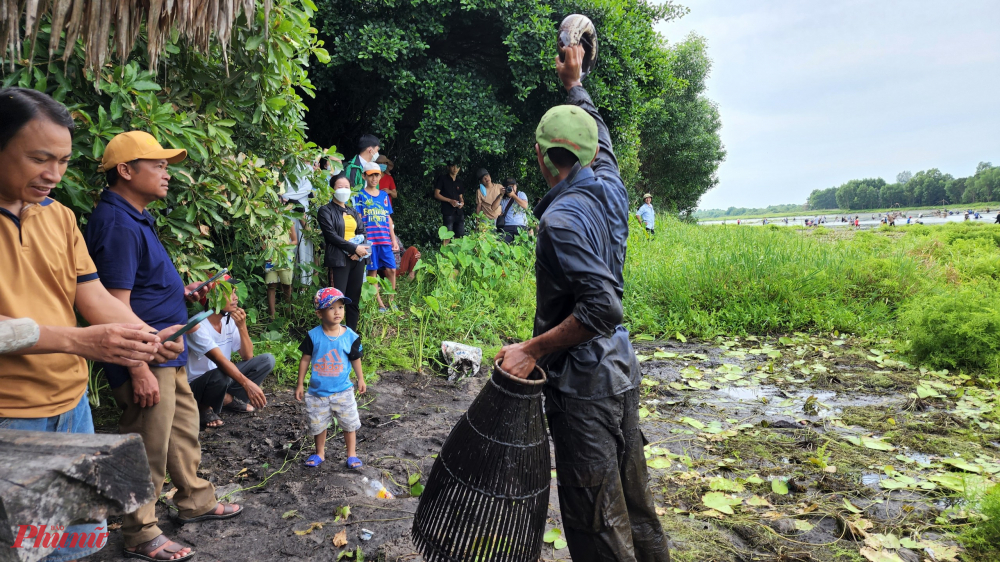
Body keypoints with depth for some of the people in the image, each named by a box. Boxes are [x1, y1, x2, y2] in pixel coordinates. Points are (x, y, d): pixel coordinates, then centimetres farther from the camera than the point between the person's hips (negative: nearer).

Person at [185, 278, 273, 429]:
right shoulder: (198, 325, -24)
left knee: (267, 360, -7)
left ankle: (229, 398, -3)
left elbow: (248, 356, -5)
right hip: (197, 385, -7)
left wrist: (242, 326, -19)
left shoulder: (230, 320, -3)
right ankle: (205, 408, -9)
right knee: (221, 375, -40)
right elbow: (219, 360, -36)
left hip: (223, 379, 7)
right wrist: (247, 384, -47)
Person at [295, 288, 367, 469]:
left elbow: (355, 359, 5)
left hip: (343, 391, 0)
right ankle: (320, 453, 37)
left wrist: (361, 379, 13)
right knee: (318, 424, 15)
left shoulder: (350, 336, -10)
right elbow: (305, 360, -3)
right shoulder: (313, 336, -12)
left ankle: (352, 454, 27)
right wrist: (300, 384, 0)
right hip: (318, 391, 0)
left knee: (349, 423, 9)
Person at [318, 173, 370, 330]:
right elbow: (331, 235, -9)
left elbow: (362, 232, 14)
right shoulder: (326, 211, 1)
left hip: (357, 258, 6)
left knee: (354, 299, 7)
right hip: (339, 259, -6)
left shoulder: (353, 211, 20)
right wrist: (354, 248, -14)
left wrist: (360, 249, -7)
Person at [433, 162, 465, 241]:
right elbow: (436, 194, -3)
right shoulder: (442, 179, 2)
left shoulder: (459, 183, 18)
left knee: (459, 237, 5)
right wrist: (450, 201, -14)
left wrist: (462, 203, 0)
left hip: (459, 213, 6)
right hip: (448, 213, -6)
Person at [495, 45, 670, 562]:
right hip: (622, 371, 9)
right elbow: (600, 137, 24)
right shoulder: (609, 188, 2)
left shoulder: (563, 217, -21)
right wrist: (574, 84, 36)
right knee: (633, 502, 21)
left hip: (583, 386, -9)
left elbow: (602, 308, -28)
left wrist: (532, 350, -21)